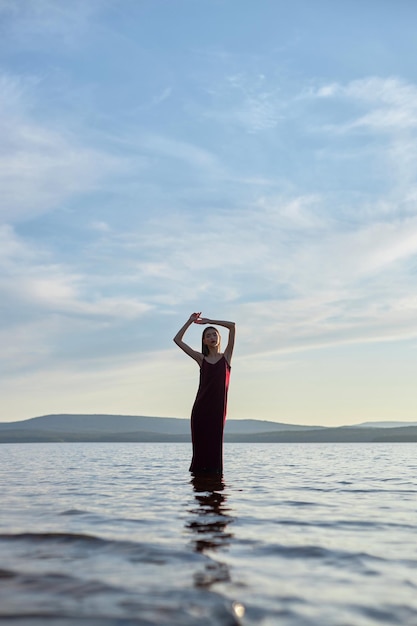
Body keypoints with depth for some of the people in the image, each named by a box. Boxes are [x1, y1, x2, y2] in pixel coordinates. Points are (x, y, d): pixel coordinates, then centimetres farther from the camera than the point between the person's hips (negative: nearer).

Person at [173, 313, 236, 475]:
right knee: (200, 445, 0)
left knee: (214, 445, 0)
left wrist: (208, 321, 7)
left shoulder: (226, 356, 9)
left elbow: (232, 326, 1)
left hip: (218, 407, -1)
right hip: (201, 407, 1)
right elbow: (177, 340, 11)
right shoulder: (201, 359, 12)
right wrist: (190, 321, 12)